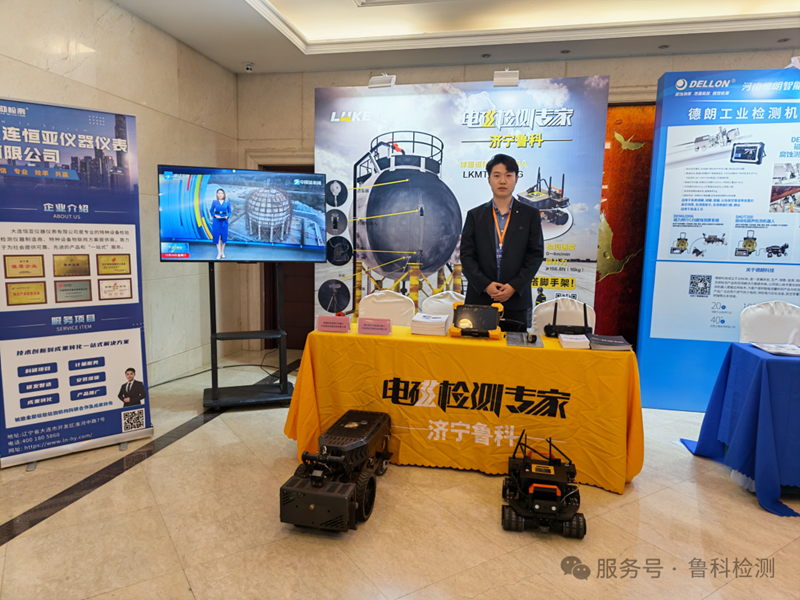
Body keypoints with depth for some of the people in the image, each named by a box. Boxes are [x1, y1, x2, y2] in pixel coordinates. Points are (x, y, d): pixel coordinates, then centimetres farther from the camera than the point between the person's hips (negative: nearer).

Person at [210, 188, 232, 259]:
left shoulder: (227, 202, 2)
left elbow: (229, 212, 7)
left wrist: (227, 216, -12)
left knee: (224, 236, 6)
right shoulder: (214, 202, 1)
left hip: (224, 221, 1)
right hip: (216, 221, -1)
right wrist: (215, 215, -13)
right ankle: (219, 253, 1)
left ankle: (222, 252, 20)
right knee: (217, 236, -3)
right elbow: (211, 211, 5)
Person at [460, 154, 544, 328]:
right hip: (480, 298, 0)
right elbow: (466, 255, 2)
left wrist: (514, 286, -10)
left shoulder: (530, 215, 6)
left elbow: (536, 255, 2)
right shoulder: (475, 215, 7)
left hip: (517, 300, 0)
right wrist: (485, 285, -11)